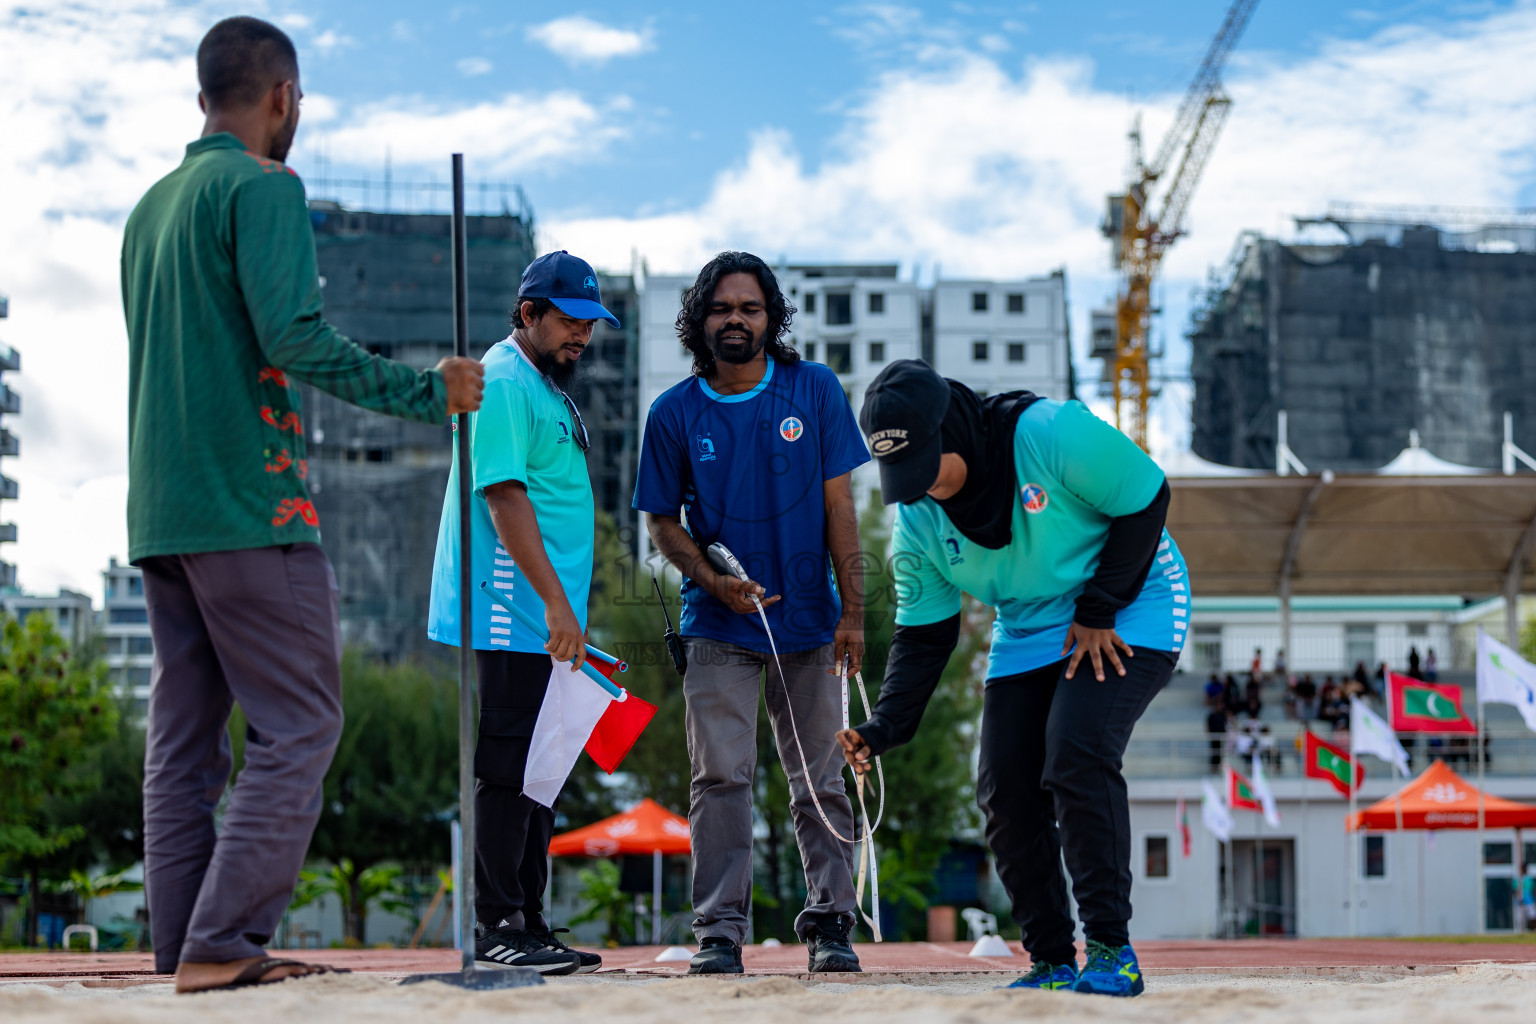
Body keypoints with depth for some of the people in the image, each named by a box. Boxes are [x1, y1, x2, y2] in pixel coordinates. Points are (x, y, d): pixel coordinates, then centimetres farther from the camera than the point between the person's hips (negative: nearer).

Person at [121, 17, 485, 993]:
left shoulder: (153, 204, 19)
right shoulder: (262, 186, -7)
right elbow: (295, 336, -18)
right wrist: (426, 391, -10)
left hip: (161, 510, 8)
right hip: (252, 506, -8)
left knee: (184, 735, 8)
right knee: (299, 725, -4)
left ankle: (184, 946, 6)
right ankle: (222, 940, -11)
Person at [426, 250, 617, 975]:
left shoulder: (550, 389, 21)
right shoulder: (504, 383, -10)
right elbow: (504, 497, -19)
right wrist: (556, 602, -23)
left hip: (547, 623, 10)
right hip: (511, 617, -10)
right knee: (507, 767, -9)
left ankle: (528, 928, 15)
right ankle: (496, 929, -5)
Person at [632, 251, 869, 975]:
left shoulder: (814, 390, -1)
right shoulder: (674, 413, -1)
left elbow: (838, 505, -1)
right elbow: (662, 520, 5)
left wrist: (853, 611, -6)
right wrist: (715, 582, -12)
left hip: (809, 622, 1)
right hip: (718, 626, 0)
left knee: (821, 779, 5)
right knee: (720, 777, -5)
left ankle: (829, 923, 14)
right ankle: (720, 931, 0)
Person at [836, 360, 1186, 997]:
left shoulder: (1051, 433, -26)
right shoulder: (916, 521, -9)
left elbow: (1146, 502, -15)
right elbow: (923, 637, -3)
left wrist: (1098, 610, -17)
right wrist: (882, 729, -17)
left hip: (1129, 610, -6)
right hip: (1027, 631, 6)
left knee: (1075, 755, -25)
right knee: (1006, 791, -5)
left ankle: (1112, 952, -16)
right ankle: (1052, 964, 9)